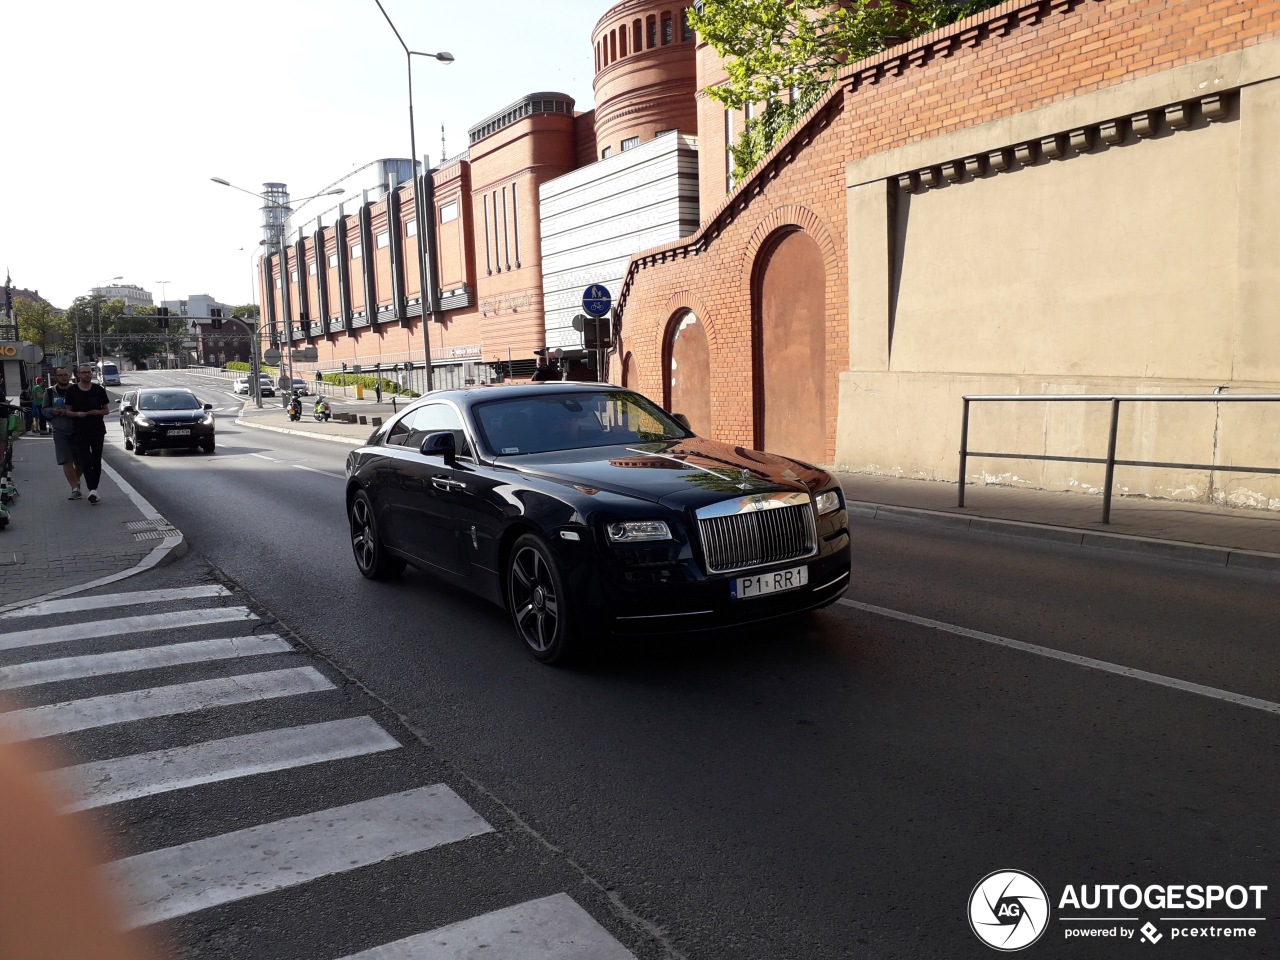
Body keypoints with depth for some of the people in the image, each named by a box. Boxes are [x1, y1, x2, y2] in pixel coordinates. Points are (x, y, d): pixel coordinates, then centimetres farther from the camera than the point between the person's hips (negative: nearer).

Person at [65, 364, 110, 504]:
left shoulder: (99, 390, 4)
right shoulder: (72, 391, 1)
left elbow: (107, 410, 8)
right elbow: (67, 411, 6)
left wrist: (98, 412, -13)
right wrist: (77, 414, -14)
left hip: (98, 430, 2)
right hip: (79, 431, -2)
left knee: (96, 461, 8)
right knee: (85, 461, -12)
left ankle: (94, 489, 18)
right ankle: (92, 490, -18)